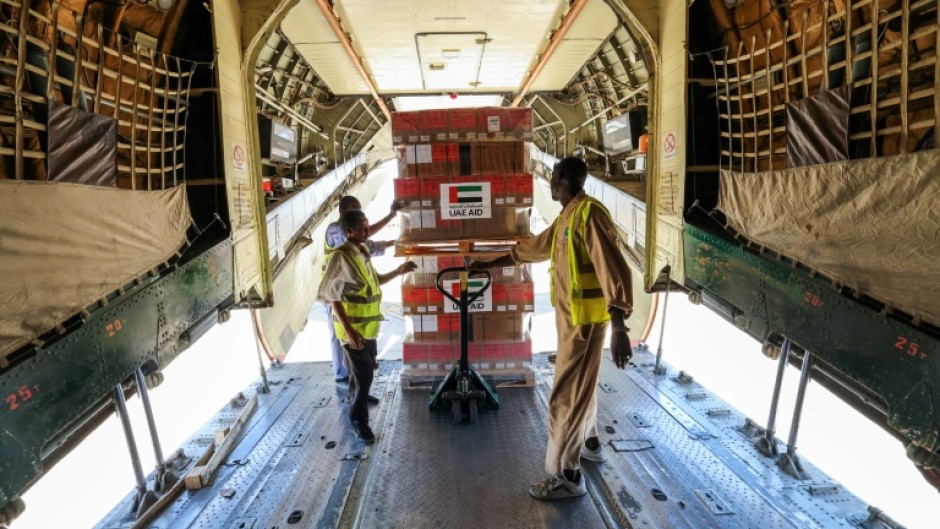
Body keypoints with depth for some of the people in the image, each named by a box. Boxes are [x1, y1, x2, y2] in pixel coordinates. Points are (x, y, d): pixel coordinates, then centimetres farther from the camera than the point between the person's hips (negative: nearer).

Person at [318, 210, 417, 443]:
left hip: (368, 324, 9)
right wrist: (349, 330, -25)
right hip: (353, 327, -8)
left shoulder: (363, 252, 5)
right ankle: (358, 420, 12)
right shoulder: (340, 257, -21)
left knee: (365, 368, 25)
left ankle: (356, 397, 49)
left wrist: (398, 271, 5)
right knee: (363, 374, -3)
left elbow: (375, 281, 19)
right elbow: (331, 295, -22)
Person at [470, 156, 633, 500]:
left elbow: (613, 270, -27)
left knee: (566, 395, -5)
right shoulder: (566, 217, 12)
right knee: (581, 384, 23)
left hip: (584, 320, -10)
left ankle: (567, 477, 6)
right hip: (571, 317, 10)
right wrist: (487, 264, 29)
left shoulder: (589, 213, -19)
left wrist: (619, 328, -32)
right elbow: (529, 249, 25)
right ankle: (590, 444, 42)